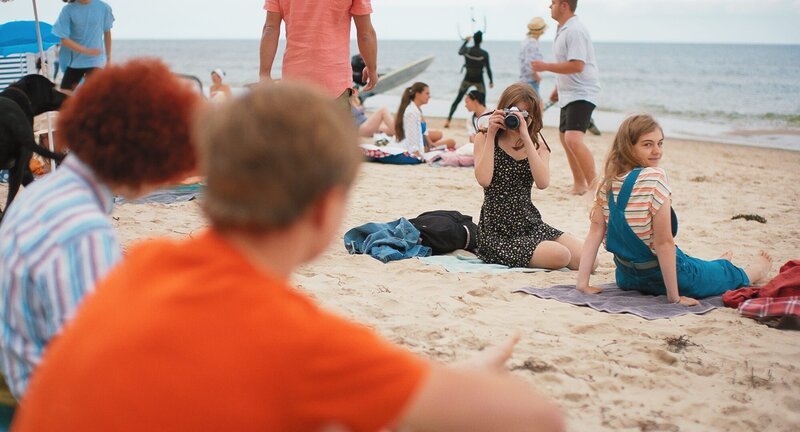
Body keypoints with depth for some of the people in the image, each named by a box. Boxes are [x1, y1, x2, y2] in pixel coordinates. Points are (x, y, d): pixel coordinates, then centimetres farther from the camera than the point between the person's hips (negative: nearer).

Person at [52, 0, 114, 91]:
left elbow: (107, 33, 7)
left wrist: (108, 58, 12)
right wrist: (86, 51, -23)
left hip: (95, 60, -2)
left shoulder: (103, 7, -7)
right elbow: (64, 39, -11)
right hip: (74, 60, 2)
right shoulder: (68, 10, -9)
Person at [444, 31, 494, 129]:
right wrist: (491, 81, 3)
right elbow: (488, 68, -8)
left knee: (457, 100, 10)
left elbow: (459, 52, 18)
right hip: (479, 80, -2)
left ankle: (448, 120, 3)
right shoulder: (484, 54, -12)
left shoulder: (467, 50, -6)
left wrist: (466, 41, 30)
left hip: (467, 79, 2)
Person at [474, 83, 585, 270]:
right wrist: (491, 136, -15)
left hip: (531, 223, 5)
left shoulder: (537, 143, 8)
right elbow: (484, 179, -19)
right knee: (560, 256, -25)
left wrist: (526, 138, -17)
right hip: (499, 232, -5)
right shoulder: (484, 138, -1)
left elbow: (543, 183, -13)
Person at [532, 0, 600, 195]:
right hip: (568, 94, 11)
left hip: (581, 93, -11)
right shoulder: (563, 30, 14)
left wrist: (545, 66, -20)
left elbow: (576, 65, -26)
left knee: (573, 138, -25)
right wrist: (558, 88, 24)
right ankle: (579, 185, 30)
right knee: (565, 137, 19)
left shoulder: (575, 31, -18)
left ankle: (594, 186, -24)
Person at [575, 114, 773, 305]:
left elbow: (596, 228, -9)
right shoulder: (655, 178, -27)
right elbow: (664, 242, -26)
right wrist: (674, 297, -21)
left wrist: (583, 282, -8)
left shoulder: (608, 180, -7)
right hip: (663, 275, -6)